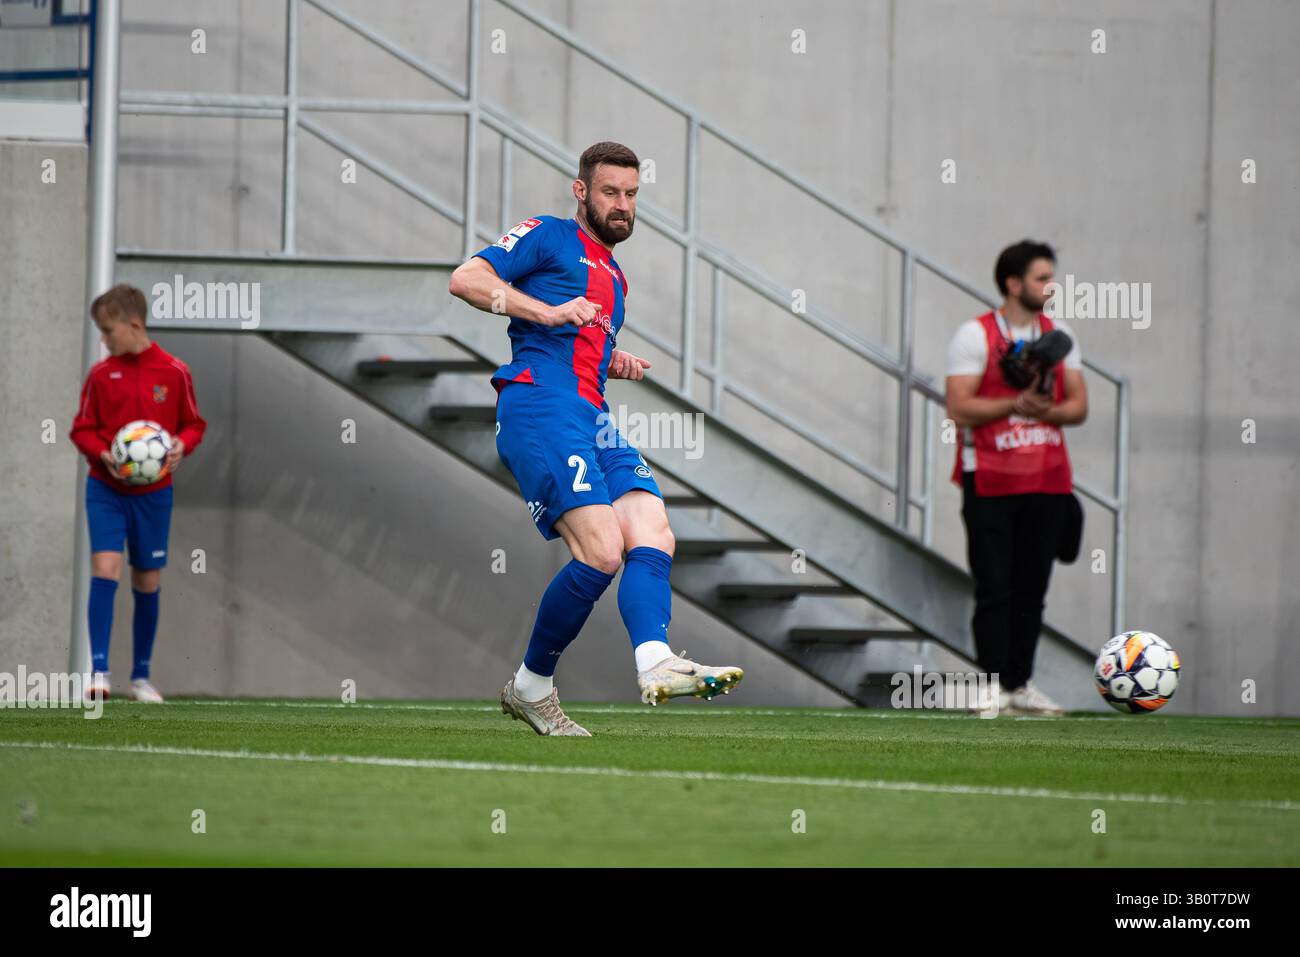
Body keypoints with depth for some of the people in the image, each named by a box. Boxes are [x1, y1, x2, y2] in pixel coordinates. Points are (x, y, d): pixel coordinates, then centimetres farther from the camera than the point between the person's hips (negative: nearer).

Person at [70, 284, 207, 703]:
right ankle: (99, 671, -17)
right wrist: (103, 455, -16)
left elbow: (193, 424, 6)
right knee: (105, 569, -17)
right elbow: (83, 429, 3)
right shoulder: (101, 374, -1)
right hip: (106, 490, -1)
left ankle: (141, 677, 21)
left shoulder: (174, 372, -3)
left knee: (148, 582, 8)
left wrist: (182, 445, -15)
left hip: (154, 492, 1)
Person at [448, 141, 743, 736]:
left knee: (653, 538, -17)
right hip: (538, 407, -8)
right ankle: (531, 687, -5)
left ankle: (655, 665, -38)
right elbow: (466, 279, -4)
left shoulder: (613, 277, 32)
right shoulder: (548, 238, 8)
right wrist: (550, 312, -14)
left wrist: (613, 364, 18)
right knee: (601, 553, -20)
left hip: (593, 418, 8)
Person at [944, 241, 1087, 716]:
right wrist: (1016, 405, -21)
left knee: (1031, 587, 6)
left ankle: (1021, 684, 12)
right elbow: (959, 407, -12)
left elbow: (1078, 405, 8)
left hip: (1047, 480, 5)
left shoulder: (1059, 336, 10)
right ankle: (995, 686, -3)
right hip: (990, 480, -5)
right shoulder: (975, 336, -5)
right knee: (995, 587, -5)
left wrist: (1047, 410, -13)